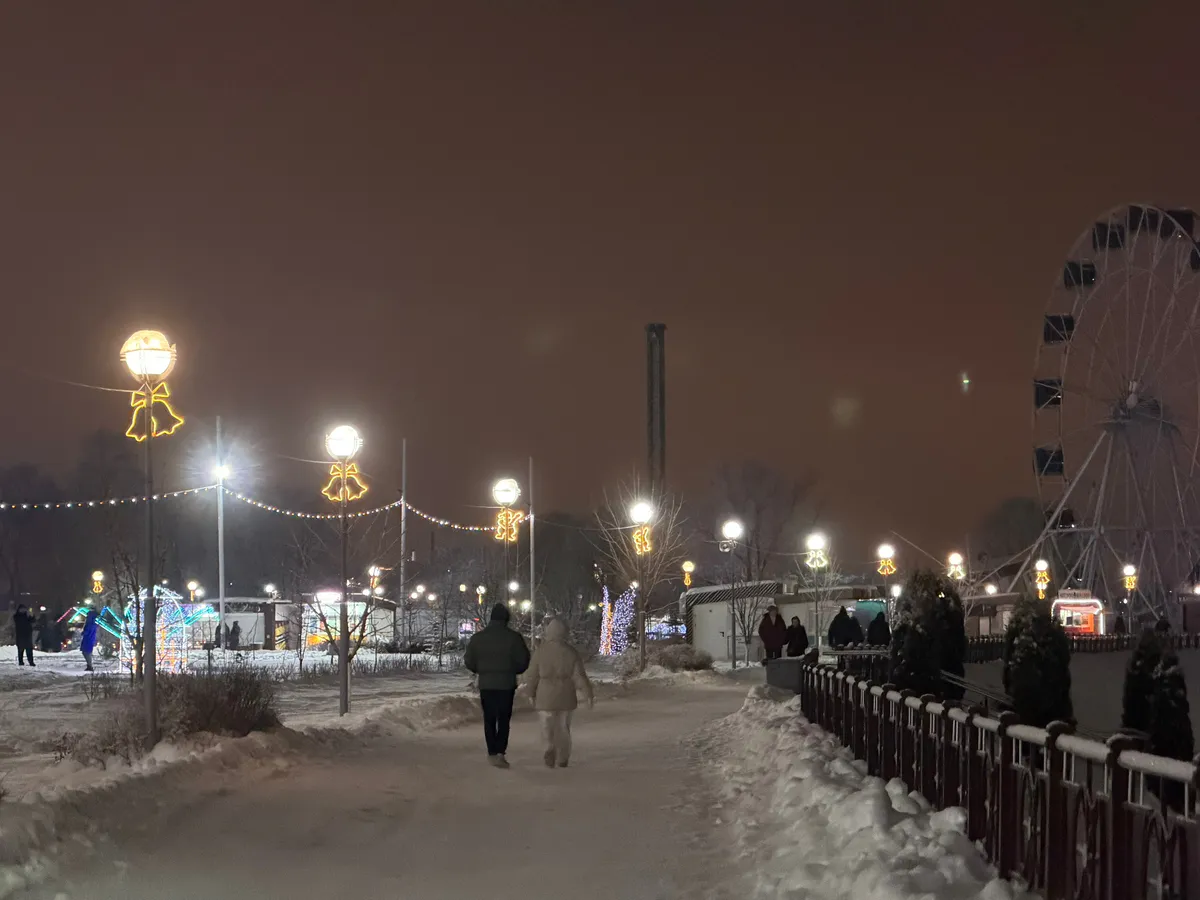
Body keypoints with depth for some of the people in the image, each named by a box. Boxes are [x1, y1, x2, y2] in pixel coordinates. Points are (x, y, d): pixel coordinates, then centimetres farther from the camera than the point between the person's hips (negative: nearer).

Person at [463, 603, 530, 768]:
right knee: (504, 719, 4)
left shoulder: (478, 637, -1)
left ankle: (492, 754, 11)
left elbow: (468, 661, 1)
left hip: (486, 684, 2)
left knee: (489, 719, 11)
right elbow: (523, 661, -5)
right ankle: (501, 752, -10)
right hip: (507, 684, -2)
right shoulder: (513, 637, -8)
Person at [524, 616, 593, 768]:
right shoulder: (571, 652, -6)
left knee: (548, 727, 5)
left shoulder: (540, 651, -8)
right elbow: (579, 676, -9)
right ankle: (562, 759, 20)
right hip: (566, 696, 2)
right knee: (563, 727, 16)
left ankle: (550, 748, -21)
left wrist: (531, 693, 10)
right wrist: (590, 694, -3)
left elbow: (532, 675, -2)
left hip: (546, 696, -2)